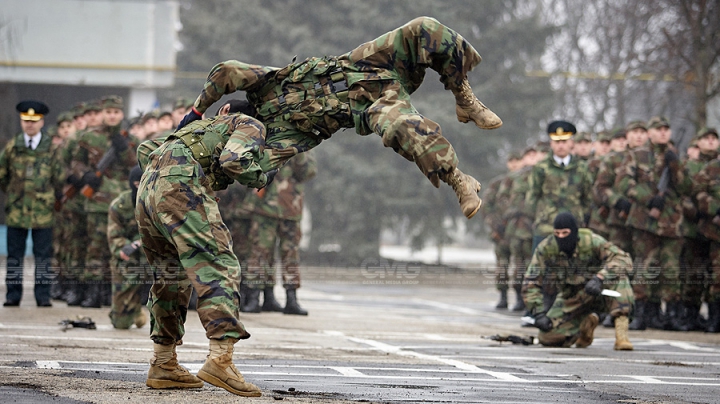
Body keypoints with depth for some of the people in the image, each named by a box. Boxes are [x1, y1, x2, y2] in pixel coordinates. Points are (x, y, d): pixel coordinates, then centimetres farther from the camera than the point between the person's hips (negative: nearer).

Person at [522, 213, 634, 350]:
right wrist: (539, 313, -24)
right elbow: (531, 283, -13)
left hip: (599, 292, -3)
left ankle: (621, 335, -34)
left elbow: (623, 259, -35)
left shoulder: (591, 241, -26)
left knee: (618, 276, -35)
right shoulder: (545, 249, -18)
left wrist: (599, 278, -48)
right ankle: (585, 322, 17)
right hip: (571, 299, 3)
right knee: (548, 338, -12)